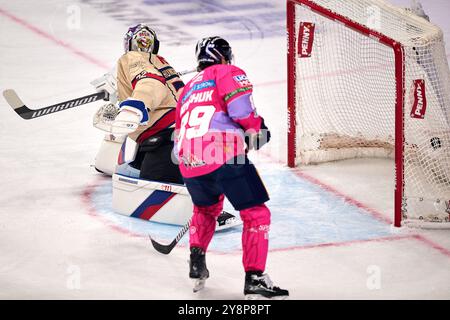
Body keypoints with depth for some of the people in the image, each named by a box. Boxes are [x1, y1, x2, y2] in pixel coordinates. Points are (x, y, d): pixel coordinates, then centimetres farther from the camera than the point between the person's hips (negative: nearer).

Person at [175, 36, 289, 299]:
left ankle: (197, 262, 23)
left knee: (206, 208, 34)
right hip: (225, 154, -7)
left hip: (189, 163, 7)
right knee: (256, 214, 3)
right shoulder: (228, 72, 11)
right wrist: (256, 129, 9)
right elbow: (240, 106, -9)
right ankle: (255, 278, -5)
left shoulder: (188, 88, 32)